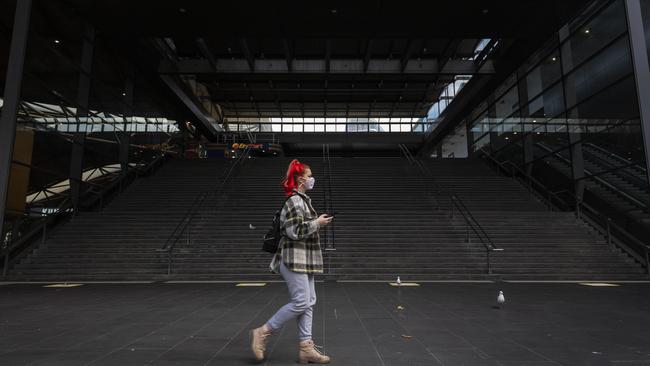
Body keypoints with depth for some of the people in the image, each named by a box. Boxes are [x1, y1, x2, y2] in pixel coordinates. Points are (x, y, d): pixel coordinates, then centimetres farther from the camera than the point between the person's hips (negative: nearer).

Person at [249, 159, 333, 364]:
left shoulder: (302, 200, 18)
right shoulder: (295, 201, -13)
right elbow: (294, 231, -21)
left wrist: (317, 223, 13)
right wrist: (317, 223, -13)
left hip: (304, 260, 10)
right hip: (294, 259, -10)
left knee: (309, 302, 7)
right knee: (300, 302, -9)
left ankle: (306, 347, 12)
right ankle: (262, 333, 3)